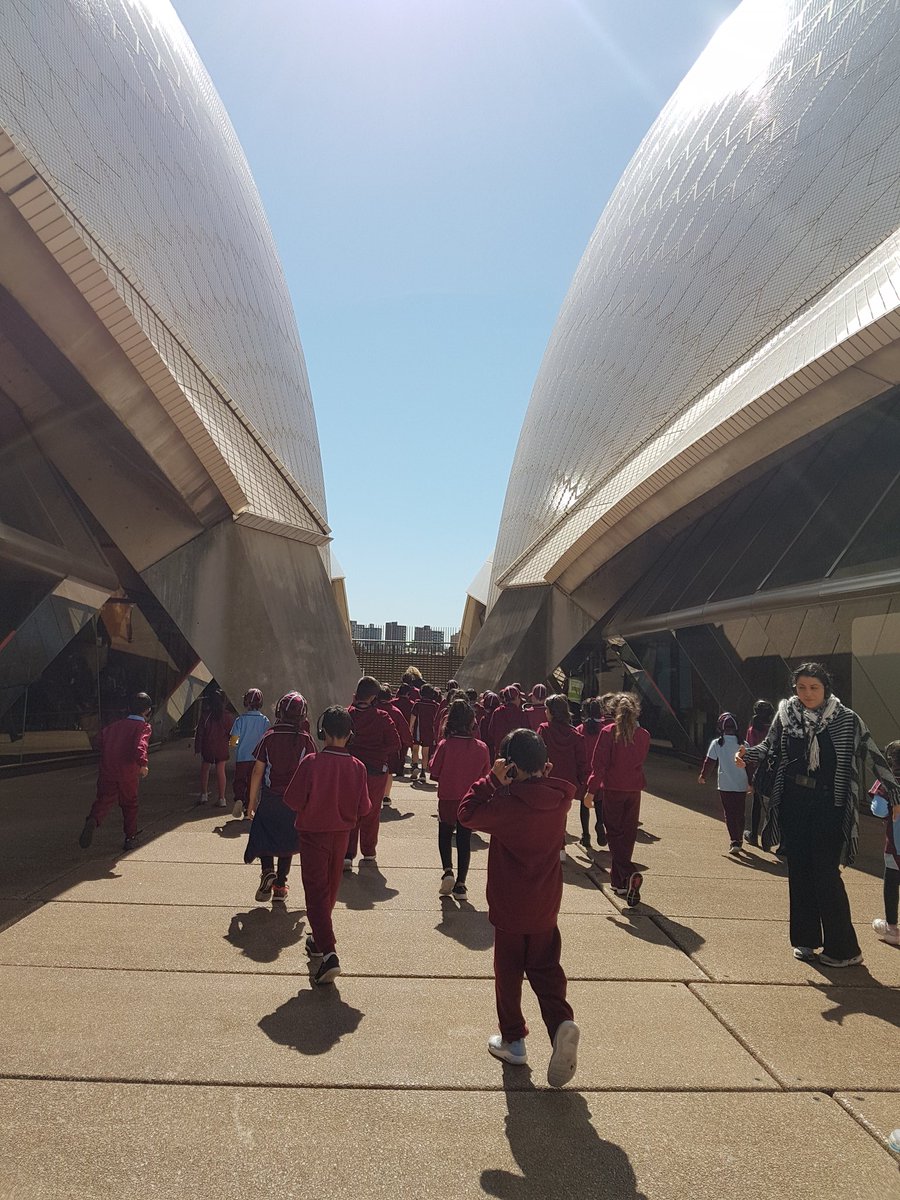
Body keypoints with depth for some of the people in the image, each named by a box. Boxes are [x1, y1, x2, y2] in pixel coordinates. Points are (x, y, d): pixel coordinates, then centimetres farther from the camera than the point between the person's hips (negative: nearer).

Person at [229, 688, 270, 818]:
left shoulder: (240, 719, -10)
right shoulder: (264, 720, -5)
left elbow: (233, 741, -11)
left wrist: (235, 744, 12)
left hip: (242, 756, -2)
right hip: (257, 757, 2)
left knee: (239, 780, 12)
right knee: (251, 783, 15)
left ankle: (238, 799, -14)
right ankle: (247, 809, 20)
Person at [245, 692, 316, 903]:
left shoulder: (268, 737, -7)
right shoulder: (305, 740, -8)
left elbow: (257, 771, -5)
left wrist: (252, 802, 4)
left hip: (269, 799, 0)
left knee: (264, 837, 15)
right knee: (286, 841, 13)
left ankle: (267, 871, -8)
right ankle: (280, 886, 17)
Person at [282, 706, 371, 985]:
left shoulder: (311, 762, -18)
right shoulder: (357, 767, -10)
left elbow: (293, 800, -15)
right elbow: (364, 808, -6)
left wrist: (309, 810, 4)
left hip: (313, 834, -3)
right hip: (341, 835, 4)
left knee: (316, 893, -1)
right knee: (330, 890, 21)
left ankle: (328, 953, -14)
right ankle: (320, 939, 38)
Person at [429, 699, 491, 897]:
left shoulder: (445, 744, -17)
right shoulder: (481, 748, -10)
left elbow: (434, 772, -10)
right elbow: (486, 776, 1)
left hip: (447, 799, -1)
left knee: (445, 835, 20)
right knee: (464, 839, 11)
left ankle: (448, 871, 1)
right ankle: (460, 884, 12)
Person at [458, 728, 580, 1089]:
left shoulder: (508, 804, -23)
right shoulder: (560, 799, -7)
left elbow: (468, 813, -12)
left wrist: (492, 779, -13)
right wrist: (523, 780, -2)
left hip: (510, 909, -4)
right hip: (546, 908, 4)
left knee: (508, 973, 13)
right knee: (546, 968, 16)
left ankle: (513, 1040, 24)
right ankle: (561, 1022, -5)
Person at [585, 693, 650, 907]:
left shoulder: (608, 732, -11)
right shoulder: (643, 735, 1)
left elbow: (599, 763, -14)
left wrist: (591, 790, -11)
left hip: (612, 789, -3)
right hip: (634, 791, 4)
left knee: (615, 833, 3)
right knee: (628, 834, 13)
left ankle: (629, 873, -18)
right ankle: (618, 880, 22)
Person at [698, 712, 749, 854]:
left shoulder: (716, 743, -6)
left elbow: (708, 761, -3)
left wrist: (702, 775, 13)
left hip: (725, 785, -2)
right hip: (741, 785, 2)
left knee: (729, 814, 2)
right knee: (740, 814, 15)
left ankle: (734, 842, -11)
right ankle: (739, 841, 26)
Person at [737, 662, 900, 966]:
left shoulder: (846, 719, -8)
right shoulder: (786, 714, 0)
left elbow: (874, 756, -5)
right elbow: (770, 747, 7)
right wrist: (748, 753, -12)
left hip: (828, 806, -3)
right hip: (793, 803, 3)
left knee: (826, 874, -5)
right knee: (799, 871, 9)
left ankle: (844, 949, 9)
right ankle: (806, 939, 23)